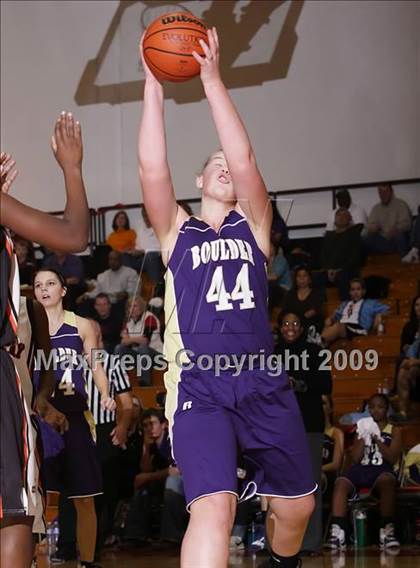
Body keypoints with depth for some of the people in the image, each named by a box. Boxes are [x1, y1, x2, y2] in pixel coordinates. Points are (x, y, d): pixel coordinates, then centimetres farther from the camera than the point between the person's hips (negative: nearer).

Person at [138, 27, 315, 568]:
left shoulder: (253, 225, 14)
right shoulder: (176, 231, 13)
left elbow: (245, 159, -2)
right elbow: (151, 168, -3)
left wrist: (212, 79, -8)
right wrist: (153, 85, -8)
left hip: (264, 381, 3)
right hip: (199, 384, -3)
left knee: (296, 504, 13)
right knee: (214, 506, -23)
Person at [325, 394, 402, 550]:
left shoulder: (393, 431, 15)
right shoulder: (364, 427, 22)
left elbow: (392, 458, -1)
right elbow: (355, 458, 12)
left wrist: (376, 438, -7)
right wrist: (363, 437, 1)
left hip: (382, 470, -3)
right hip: (360, 469, 3)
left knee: (387, 481, -41)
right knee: (340, 482, -31)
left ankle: (387, 531, -37)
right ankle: (337, 533, -43)